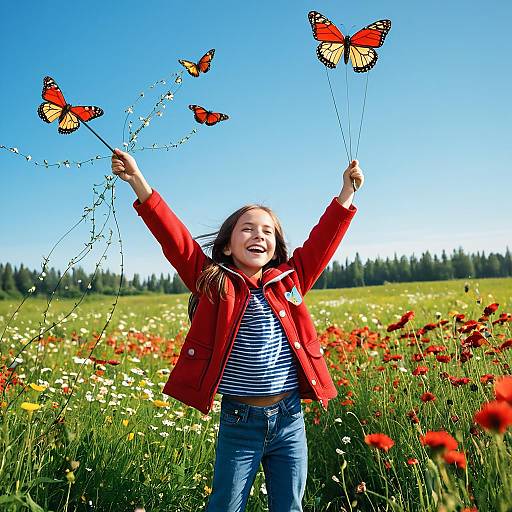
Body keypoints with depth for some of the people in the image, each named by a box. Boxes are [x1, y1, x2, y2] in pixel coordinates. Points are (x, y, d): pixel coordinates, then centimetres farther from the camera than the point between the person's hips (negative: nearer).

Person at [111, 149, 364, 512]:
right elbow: (174, 237, -10)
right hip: (239, 423, -2)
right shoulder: (213, 282, -4)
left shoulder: (289, 281, 4)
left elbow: (324, 238, 10)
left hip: (290, 419, 3)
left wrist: (347, 191, 11)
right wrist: (138, 181, -16)